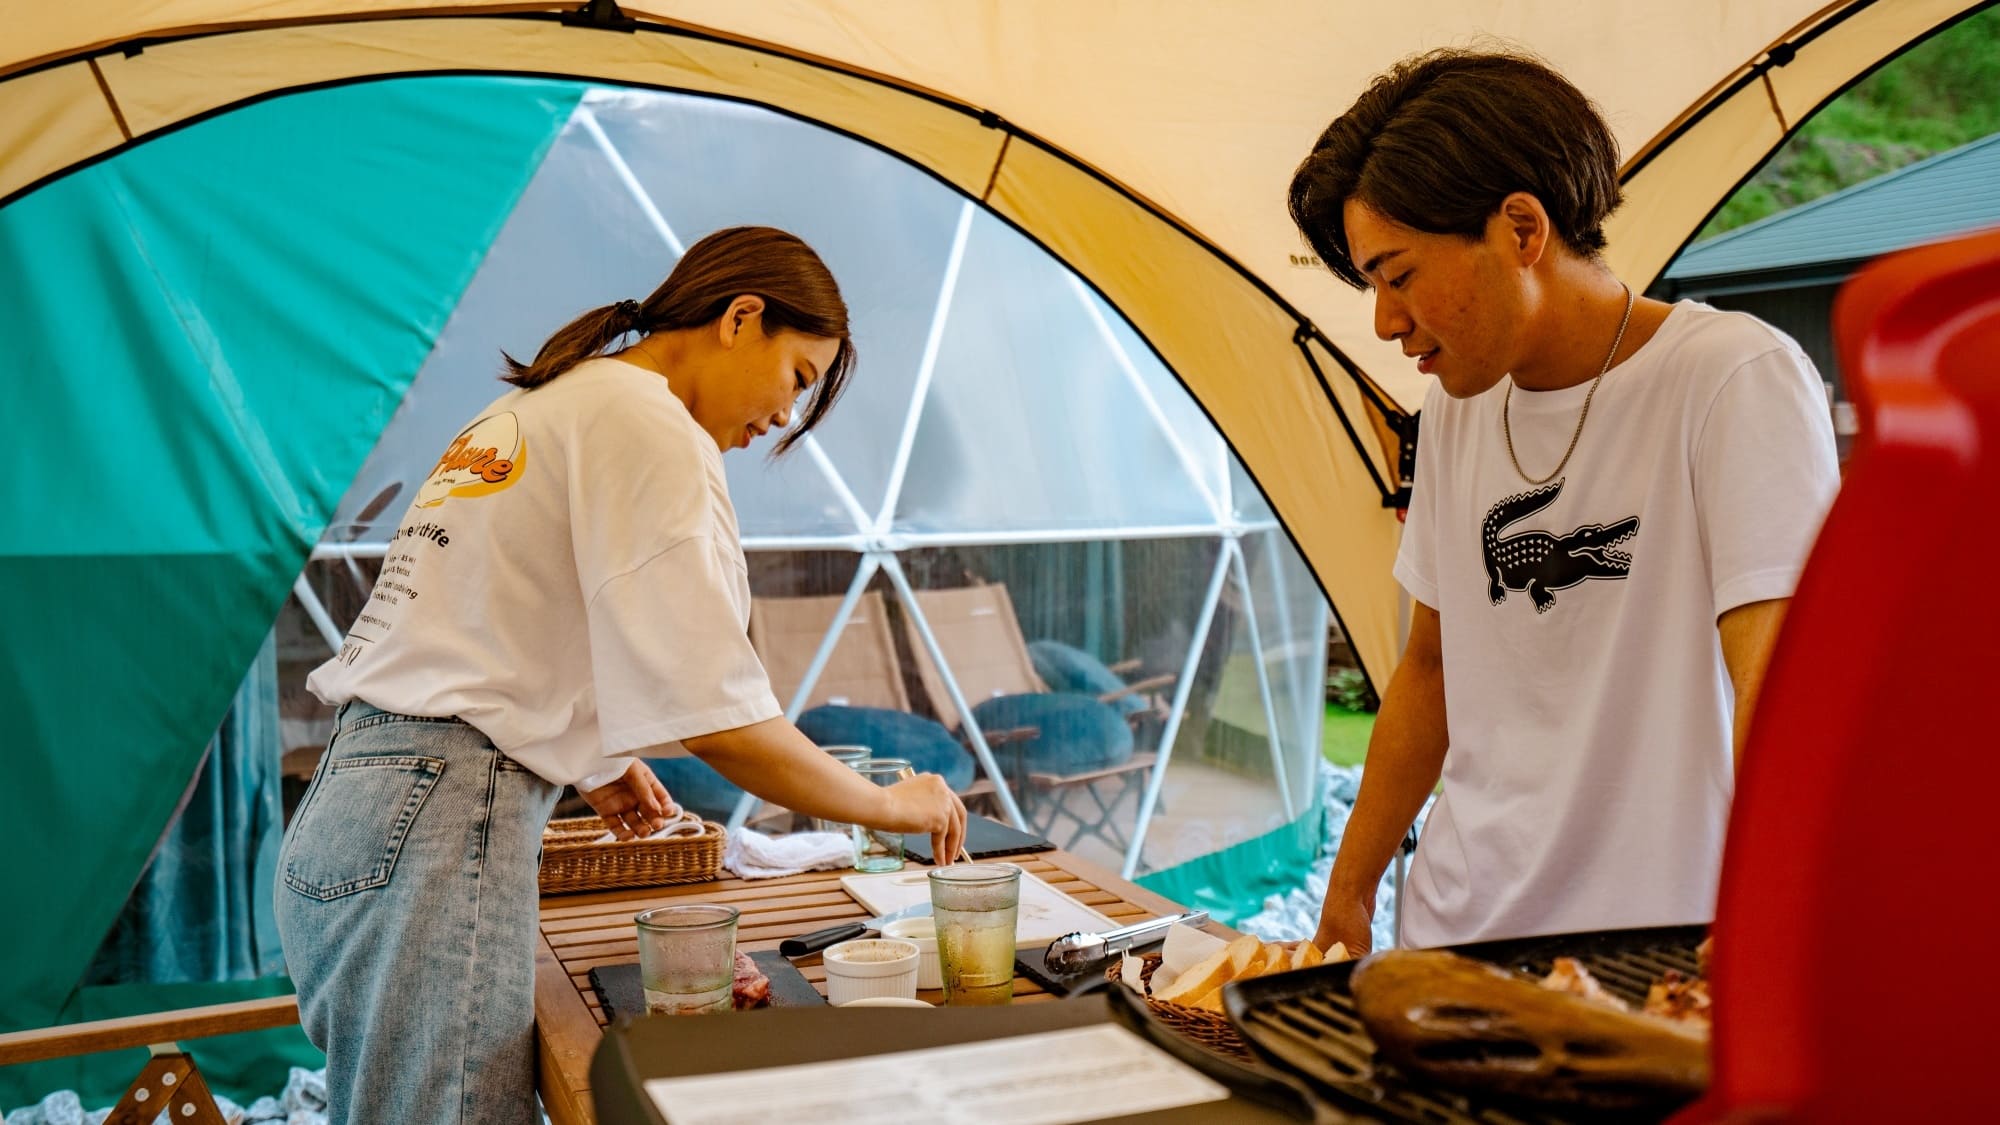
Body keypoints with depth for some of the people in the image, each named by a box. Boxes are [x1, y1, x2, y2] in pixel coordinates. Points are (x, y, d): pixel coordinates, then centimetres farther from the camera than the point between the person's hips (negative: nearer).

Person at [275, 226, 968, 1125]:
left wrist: (584, 764, 25)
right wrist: (891, 805, -2)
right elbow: (719, 721, -16)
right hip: (435, 835, -10)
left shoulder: (529, 411, 20)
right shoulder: (650, 426, -10)